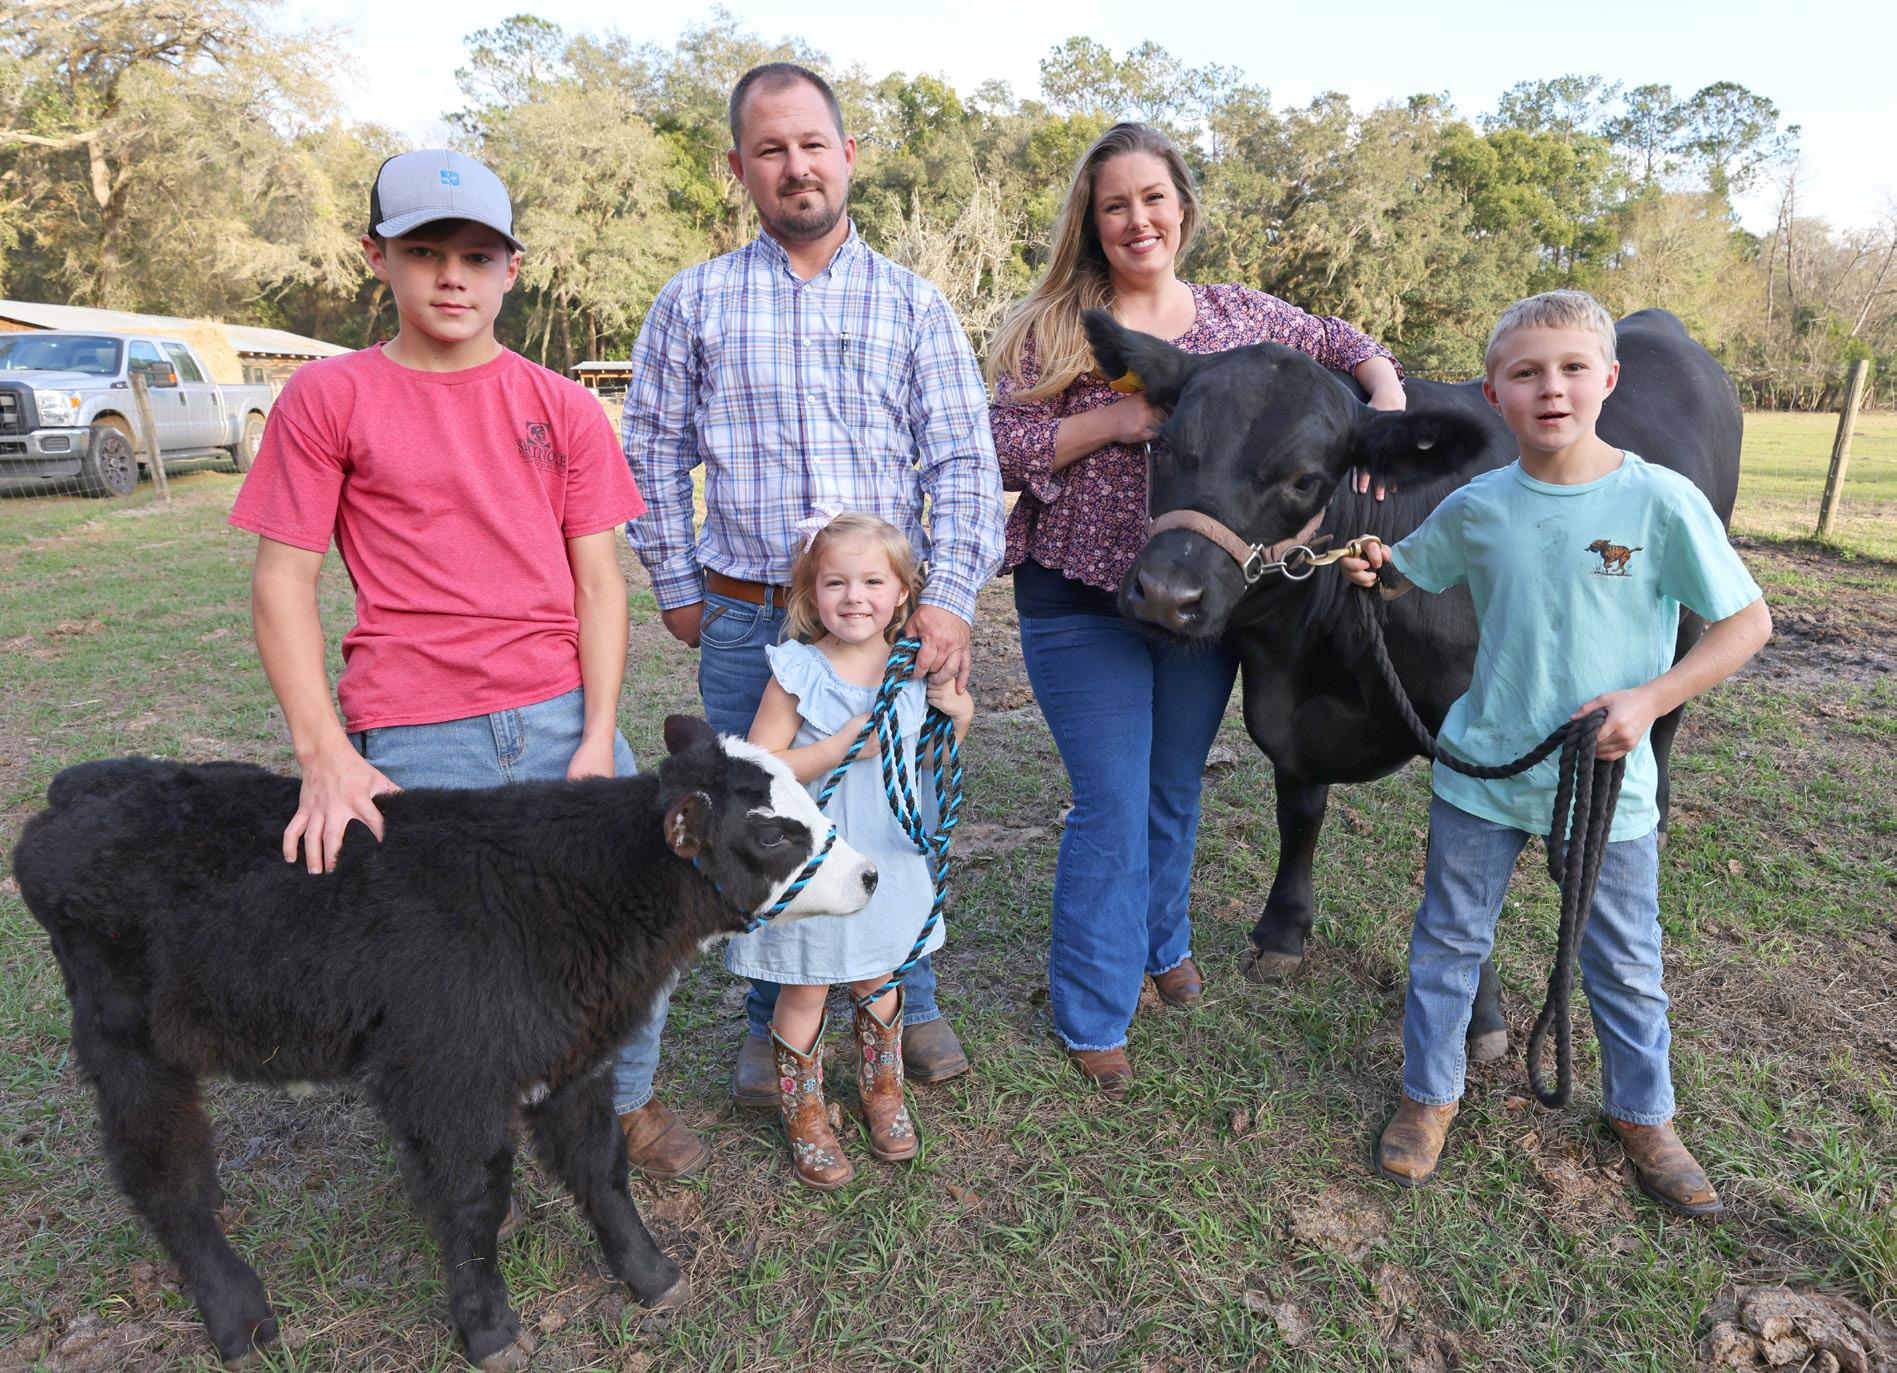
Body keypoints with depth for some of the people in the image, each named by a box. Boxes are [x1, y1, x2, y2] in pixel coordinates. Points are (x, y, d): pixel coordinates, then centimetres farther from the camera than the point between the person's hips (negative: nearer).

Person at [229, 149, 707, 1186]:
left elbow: (599, 579, 4)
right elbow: (282, 582, 0)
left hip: (565, 716, 3)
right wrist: (326, 759, -10)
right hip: (414, 746, -2)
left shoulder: (561, 406, 7)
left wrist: (598, 738, -6)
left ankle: (627, 1102, 33)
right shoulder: (327, 398, 2)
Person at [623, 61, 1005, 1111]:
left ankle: (907, 1003, 33)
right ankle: (771, 1023, 30)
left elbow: (961, 460, 0)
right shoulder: (694, 303, 5)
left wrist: (951, 598, -10)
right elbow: (652, 452, 10)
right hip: (746, 621, 0)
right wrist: (675, 587, 5)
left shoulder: (913, 304, 5)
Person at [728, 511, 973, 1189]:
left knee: (878, 980, 20)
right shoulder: (798, 670, -16)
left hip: (887, 856, 4)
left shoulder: (915, 667, -3)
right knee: (805, 991, 10)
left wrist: (959, 712, -7)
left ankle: (883, 1093, 43)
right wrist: (843, 748, -26)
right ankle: (804, 1115, 31)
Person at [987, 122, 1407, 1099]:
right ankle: (1092, 1017, 17)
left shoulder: (1238, 315, 6)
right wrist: (1120, 418, -19)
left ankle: (1162, 942, 43)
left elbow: (1346, 344, 17)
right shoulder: (1053, 328, -3)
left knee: (1175, 789, 17)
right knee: (1113, 806, -1)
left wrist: (1386, 400, -3)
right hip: (1081, 599, -3)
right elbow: (1005, 455, -10)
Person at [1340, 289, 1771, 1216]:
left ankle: (1643, 1116, 39)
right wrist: (1371, 565, -10)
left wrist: (1650, 698, -19)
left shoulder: (1662, 501, -12)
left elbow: (1747, 620, -7)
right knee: (1449, 938, 13)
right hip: (1481, 767, 2)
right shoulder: (1475, 508, -4)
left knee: (1625, 963, 15)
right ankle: (1428, 1095, 33)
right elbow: (1409, 573, 13)